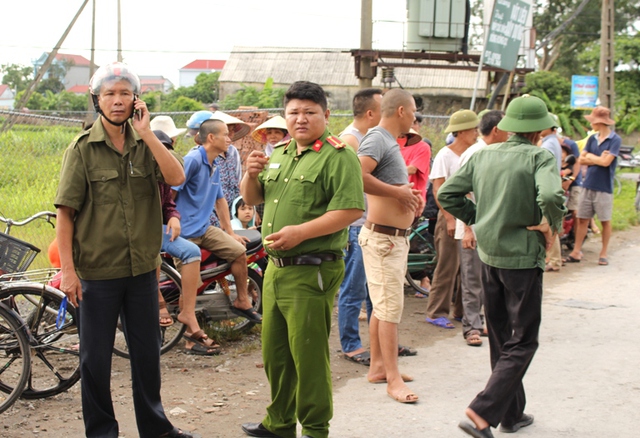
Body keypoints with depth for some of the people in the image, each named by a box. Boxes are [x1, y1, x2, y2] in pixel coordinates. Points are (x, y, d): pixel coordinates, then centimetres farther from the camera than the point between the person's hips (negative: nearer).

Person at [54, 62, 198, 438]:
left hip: (143, 268, 3)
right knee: (96, 357, 7)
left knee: (148, 350, 15)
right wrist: (68, 269, -12)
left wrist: (146, 133, -17)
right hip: (97, 271, -3)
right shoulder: (82, 149, -5)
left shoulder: (146, 143, 4)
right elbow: (65, 213, -7)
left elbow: (176, 177, -13)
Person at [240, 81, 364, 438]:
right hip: (276, 267, 8)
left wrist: (300, 231, -25)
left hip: (311, 271, -8)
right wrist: (252, 174, 1)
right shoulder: (280, 154, 16)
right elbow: (253, 199, 22)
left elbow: (351, 209, -21)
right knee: (274, 351, 18)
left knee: (308, 355, 0)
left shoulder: (338, 156, -11)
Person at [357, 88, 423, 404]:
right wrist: (397, 191, -22)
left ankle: (378, 366, 25)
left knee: (383, 304, 15)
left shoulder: (390, 141, 18)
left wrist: (409, 194, 12)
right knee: (390, 306, -8)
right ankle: (393, 379, -4)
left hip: (395, 236, 11)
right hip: (382, 236, -11)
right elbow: (357, 176, -32)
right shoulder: (377, 139, -15)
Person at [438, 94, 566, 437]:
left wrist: (478, 218, 11)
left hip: (489, 255, 6)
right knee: (522, 343, 3)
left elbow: (447, 194, 4)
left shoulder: (483, 155, 4)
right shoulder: (540, 158, -13)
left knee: (500, 340, 18)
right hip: (523, 258, -6)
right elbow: (550, 196, -31)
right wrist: (553, 226, -13)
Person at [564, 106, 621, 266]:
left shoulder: (615, 140, -8)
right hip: (588, 185, 5)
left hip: (604, 187, -5)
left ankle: (603, 253, 16)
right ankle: (576, 252, 11)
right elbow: (581, 160, 4)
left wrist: (590, 157, -2)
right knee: (582, 219, 6)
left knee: (605, 221, 6)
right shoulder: (592, 139, 9)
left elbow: (606, 162, -16)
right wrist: (598, 159, -9)